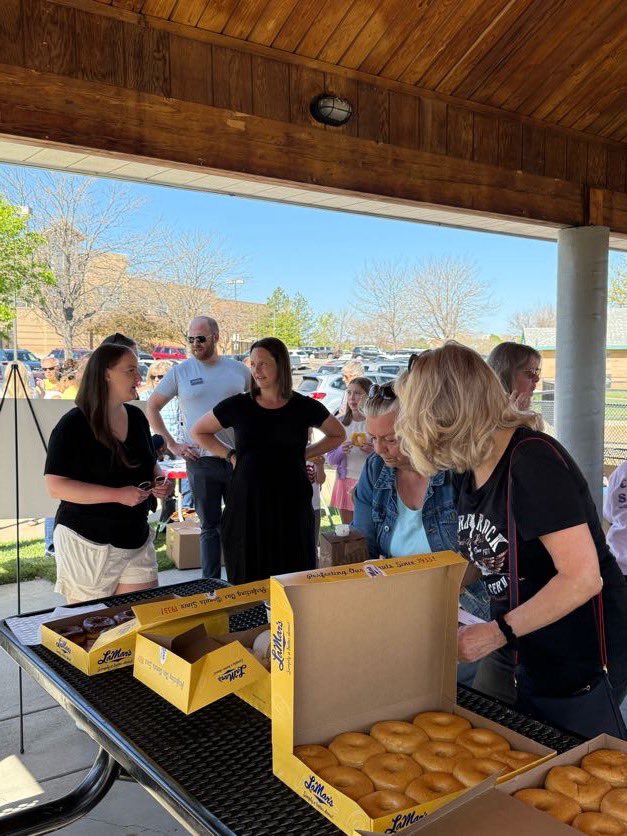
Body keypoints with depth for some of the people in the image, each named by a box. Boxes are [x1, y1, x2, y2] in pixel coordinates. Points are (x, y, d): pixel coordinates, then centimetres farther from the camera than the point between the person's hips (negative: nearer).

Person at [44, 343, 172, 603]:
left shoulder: (136, 417, 6)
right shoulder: (73, 425, -14)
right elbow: (56, 486, -20)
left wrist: (159, 480, -2)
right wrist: (119, 494, -25)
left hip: (136, 540, 6)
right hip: (87, 543, -6)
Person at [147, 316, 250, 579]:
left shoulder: (238, 369, 5)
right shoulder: (180, 371, 1)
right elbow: (152, 407, 5)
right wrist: (171, 444, -2)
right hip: (201, 461, -1)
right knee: (210, 527, 8)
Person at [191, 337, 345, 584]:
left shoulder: (304, 407, 3)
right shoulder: (237, 406, 3)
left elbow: (338, 435, 19)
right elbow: (199, 432, 17)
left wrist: (305, 454, 7)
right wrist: (230, 455, 5)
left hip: (291, 505, 0)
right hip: (247, 504, 0)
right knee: (248, 581, 4)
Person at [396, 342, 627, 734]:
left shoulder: (532, 460, -24)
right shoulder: (472, 471, 3)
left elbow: (582, 577, -27)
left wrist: (498, 632, -23)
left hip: (583, 658, -8)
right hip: (526, 658, 8)